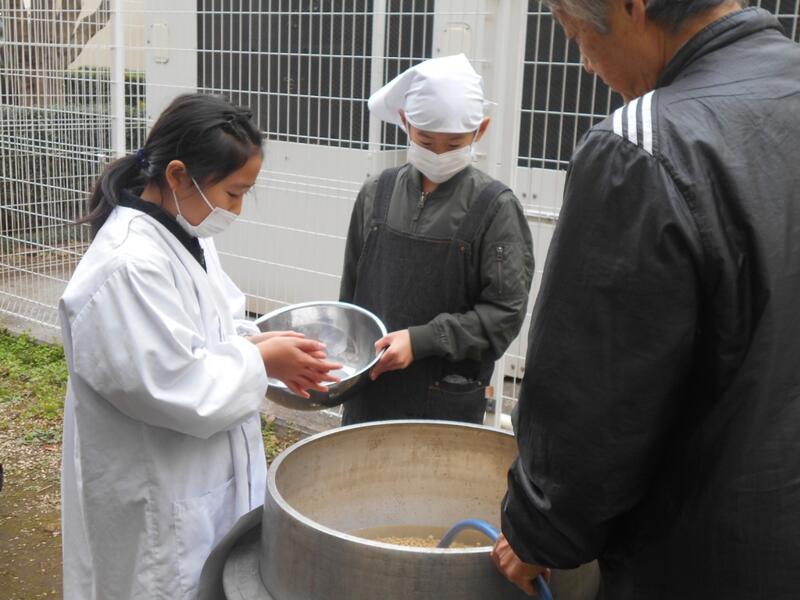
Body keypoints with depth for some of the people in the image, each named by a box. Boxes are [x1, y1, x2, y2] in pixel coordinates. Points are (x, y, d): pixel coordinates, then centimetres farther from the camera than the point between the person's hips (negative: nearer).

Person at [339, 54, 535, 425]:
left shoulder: (494, 207, -9)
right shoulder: (378, 194, 3)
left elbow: (505, 312, -11)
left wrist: (420, 340, -18)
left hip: (448, 399, -3)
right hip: (370, 389, 4)